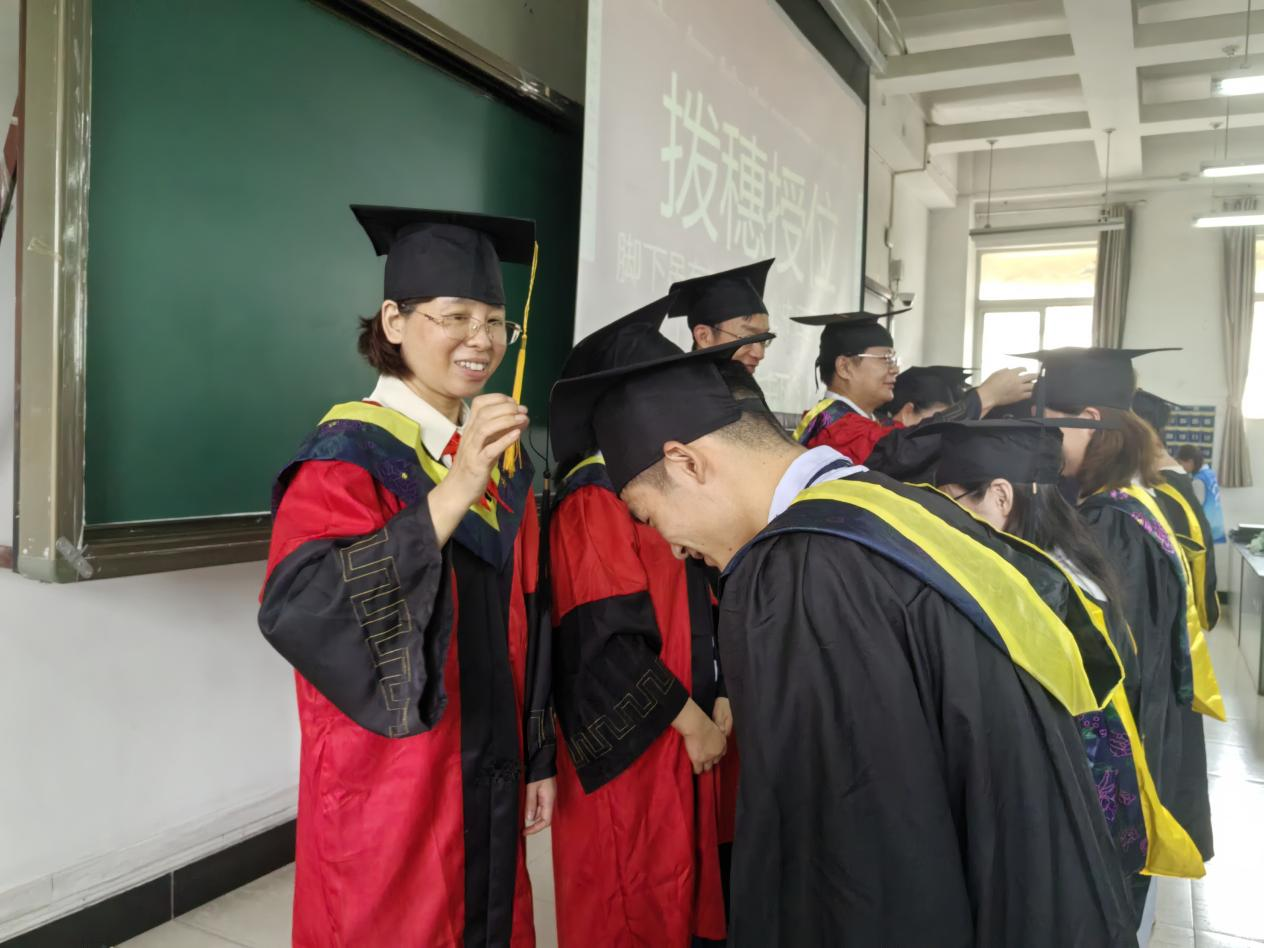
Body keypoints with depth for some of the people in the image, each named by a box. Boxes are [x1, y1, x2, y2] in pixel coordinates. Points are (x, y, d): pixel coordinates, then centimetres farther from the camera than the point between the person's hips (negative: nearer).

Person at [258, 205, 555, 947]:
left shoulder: (505, 460, 5)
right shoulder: (348, 454, -14)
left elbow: (523, 626, 9)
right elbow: (297, 609, -30)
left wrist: (538, 758, 10)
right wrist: (451, 494, -35)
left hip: (487, 776, 6)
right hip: (389, 787, -6)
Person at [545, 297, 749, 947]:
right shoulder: (593, 497, -17)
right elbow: (610, 638, -22)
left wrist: (720, 700, 1)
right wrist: (691, 721, -15)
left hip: (684, 732, 8)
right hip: (629, 746, -8)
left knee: (678, 893, 19)